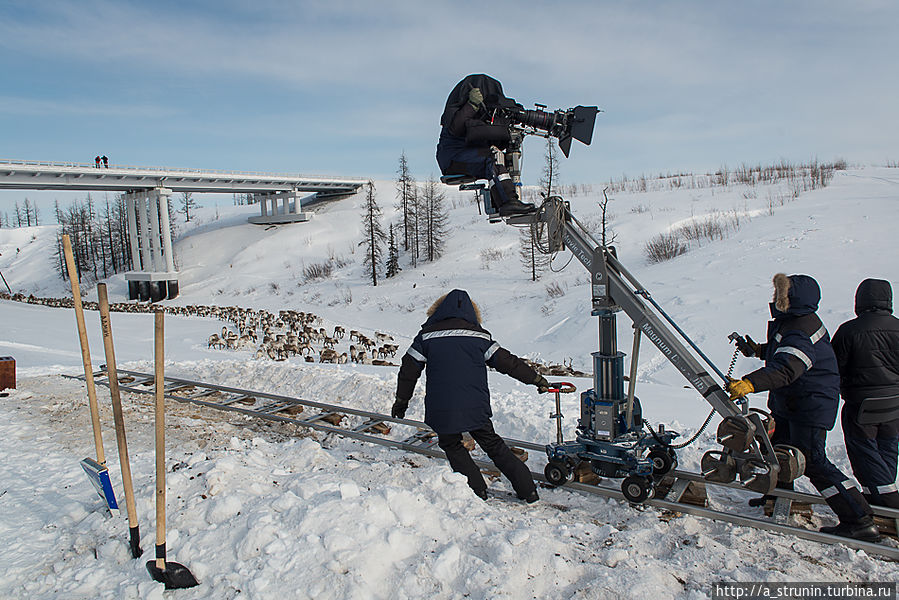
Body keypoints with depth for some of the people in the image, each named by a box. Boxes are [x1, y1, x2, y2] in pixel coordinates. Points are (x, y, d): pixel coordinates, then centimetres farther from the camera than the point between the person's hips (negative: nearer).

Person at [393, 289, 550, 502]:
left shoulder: (427, 335, 4)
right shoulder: (480, 335, 6)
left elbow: (409, 368, 5)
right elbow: (507, 362, 8)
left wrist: (401, 400, 16)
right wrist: (536, 378, 17)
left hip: (442, 410, -2)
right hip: (476, 406, 2)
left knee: (451, 445, 20)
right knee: (492, 444, 17)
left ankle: (477, 489, 17)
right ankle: (528, 490, 18)